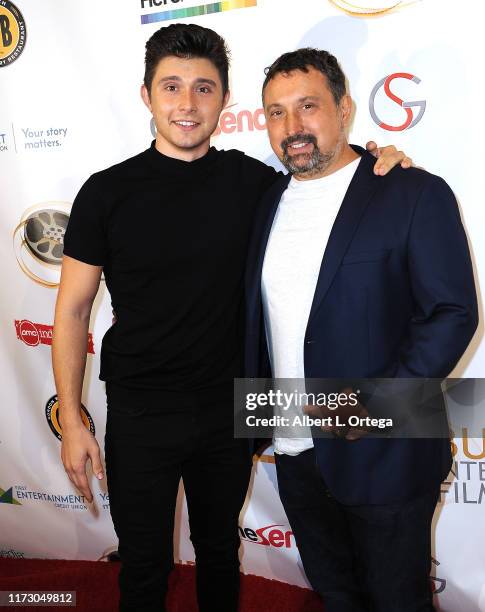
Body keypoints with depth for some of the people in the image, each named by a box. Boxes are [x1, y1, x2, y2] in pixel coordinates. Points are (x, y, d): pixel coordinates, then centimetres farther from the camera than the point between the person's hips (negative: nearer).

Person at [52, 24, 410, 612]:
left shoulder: (250, 180, -3)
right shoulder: (108, 192, -9)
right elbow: (73, 309, -5)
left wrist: (376, 168, -8)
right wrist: (71, 420, -8)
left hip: (228, 411, 2)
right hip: (141, 416, -2)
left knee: (220, 552, 23)